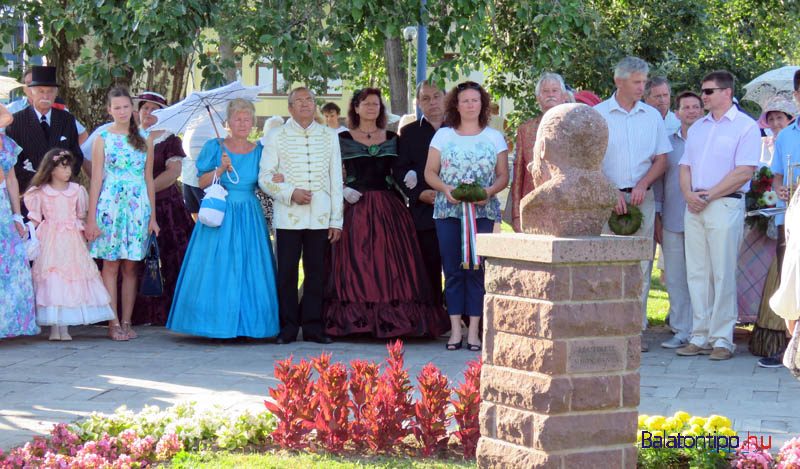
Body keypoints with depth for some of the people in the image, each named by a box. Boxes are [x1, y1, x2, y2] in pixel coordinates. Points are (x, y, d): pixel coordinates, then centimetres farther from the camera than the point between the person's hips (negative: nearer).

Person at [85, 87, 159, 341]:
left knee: (130, 266, 3)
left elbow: (149, 179, 13)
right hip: (110, 204, -2)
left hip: (138, 206, 2)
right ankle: (113, 323, -1)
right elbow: (96, 179, 0)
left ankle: (126, 322, 8)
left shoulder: (143, 139, 11)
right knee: (111, 265, -3)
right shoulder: (103, 138, 3)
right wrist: (91, 217, -5)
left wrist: (152, 215, 9)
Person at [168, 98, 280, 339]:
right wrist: (221, 169, -14)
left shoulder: (259, 150, 10)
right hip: (220, 215, -2)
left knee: (249, 269, 0)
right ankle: (219, 324, 0)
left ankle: (247, 323, 5)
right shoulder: (215, 147, 4)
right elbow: (202, 182, 0)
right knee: (218, 269, -4)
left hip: (250, 217, 2)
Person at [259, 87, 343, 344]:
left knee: (316, 271, 2)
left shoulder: (329, 135, 13)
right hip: (288, 216, -2)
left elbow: (336, 179, 12)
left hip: (320, 216, 2)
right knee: (287, 272, -1)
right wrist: (291, 193, -12)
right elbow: (264, 177, 4)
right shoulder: (276, 136, 7)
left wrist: (336, 219, 7)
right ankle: (288, 326, 6)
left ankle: (312, 326, 10)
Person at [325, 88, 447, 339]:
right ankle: (357, 317, -2)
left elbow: (398, 171, 11)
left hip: (388, 207, 2)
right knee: (357, 263, -5)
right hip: (356, 206, -2)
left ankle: (392, 317, 0)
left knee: (390, 261, -2)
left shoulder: (392, 138, 12)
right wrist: (343, 190, -14)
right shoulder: (343, 138, 5)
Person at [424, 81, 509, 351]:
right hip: (448, 210, 1)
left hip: (483, 211, -1)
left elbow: (503, 176, 7)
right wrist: (445, 189, -11)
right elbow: (429, 172, 8)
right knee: (452, 269, 0)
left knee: (476, 269, -4)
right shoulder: (443, 136, 10)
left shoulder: (494, 137, 9)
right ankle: (455, 329, 4)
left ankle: (474, 330, -1)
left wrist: (489, 192, -13)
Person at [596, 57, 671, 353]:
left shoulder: (652, 116, 11)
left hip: (642, 198, 3)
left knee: (641, 265, 0)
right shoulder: (598, 114, 1)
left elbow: (661, 159, 10)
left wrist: (642, 185, -6)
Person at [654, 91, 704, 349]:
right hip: (673, 221, 3)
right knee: (675, 278, 4)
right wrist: (657, 218, 10)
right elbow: (658, 180, 15)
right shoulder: (667, 142, 13)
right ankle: (682, 331, 12)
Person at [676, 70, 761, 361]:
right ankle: (700, 337, 10)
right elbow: (685, 166, 17)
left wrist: (709, 195, -14)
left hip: (725, 204, -6)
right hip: (694, 207, 6)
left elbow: (744, 172, -12)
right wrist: (688, 193, -3)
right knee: (697, 274, 6)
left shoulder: (745, 127, -3)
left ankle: (722, 339, -1)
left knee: (722, 274, -5)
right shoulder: (697, 128, 19)